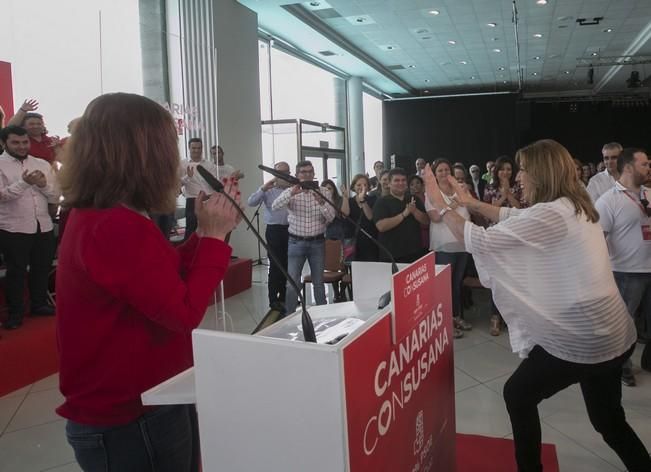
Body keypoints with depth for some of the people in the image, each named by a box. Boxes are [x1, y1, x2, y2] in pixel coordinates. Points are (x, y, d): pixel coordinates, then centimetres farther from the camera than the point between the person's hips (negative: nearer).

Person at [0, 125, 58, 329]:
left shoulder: (42, 164, 8)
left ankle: (39, 304, 32)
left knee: (42, 267, 15)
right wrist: (24, 182, -28)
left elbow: (55, 195, 7)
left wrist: (43, 185, -13)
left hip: (44, 226, 4)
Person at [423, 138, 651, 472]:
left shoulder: (551, 215, -23)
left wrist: (440, 204, -10)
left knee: (518, 394, 11)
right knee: (608, 420, 23)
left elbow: (479, 241, -21)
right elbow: (516, 218, 21)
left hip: (581, 338, -9)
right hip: (610, 333, 9)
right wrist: (473, 204, 18)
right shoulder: (573, 207, 8)